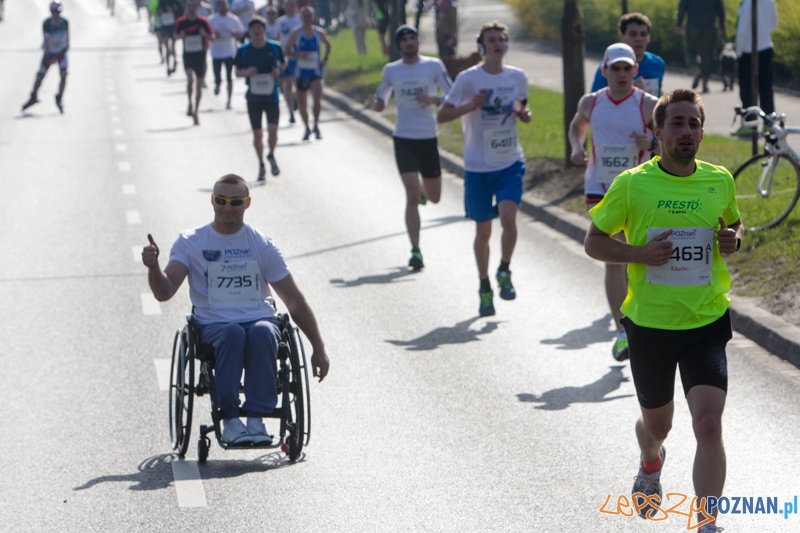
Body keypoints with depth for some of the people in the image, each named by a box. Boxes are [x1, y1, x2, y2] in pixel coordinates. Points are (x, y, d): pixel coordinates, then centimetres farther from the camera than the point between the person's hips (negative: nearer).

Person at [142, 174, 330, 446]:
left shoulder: (262, 245, 10)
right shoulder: (191, 242, 6)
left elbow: (295, 301, 13)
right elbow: (164, 292, -5)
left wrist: (319, 349, 11)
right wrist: (153, 267, -28)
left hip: (260, 319, 1)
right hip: (213, 325, -1)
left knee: (262, 332, -35)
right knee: (233, 333, -36)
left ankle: (257, 418, -31)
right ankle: (230, 420, -32)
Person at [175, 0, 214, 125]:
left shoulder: (203, 21, -4)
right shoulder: (180, 22, -3)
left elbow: (213, 38, 1)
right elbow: (176, 35, 14)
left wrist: (205, 35, -21)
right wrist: (180, 35, -10)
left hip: (200, 55, 1)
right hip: (187, 54, -1)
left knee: (199, 84, 7)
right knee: (190, 78, -24)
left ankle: (195, 112, 20)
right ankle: (190, 104, -2)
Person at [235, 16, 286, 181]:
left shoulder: (275, 47, -4)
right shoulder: (243, 50, -3)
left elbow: (283, 62, 14)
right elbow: (238, 72, 6)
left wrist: (278, 70, -7)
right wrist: (247, 72, -16)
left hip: (271, 95, -1)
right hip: (253, 97, 1)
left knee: (272, 129, -15)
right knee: (257, 134, 7)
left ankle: (271, 156, 15)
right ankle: (261, 165, 27)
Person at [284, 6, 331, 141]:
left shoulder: (319, 32, 1)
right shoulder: (295, 33, -4)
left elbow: (327, 45, 19)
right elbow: (286, 50, -2)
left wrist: (325, 59, 5)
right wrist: (298, 55, -20)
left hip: (316, 71, 0)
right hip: (300, 72, 0)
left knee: (317, 97, -22)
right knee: (302, 103, 8)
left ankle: (316, 125, -9)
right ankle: (307, 128, 27)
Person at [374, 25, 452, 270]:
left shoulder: (434, 66, -1)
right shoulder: (390, 70, 5)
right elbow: (380, 102, 19)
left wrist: (432, 99, -21)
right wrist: (379, 103, -5)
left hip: (428, 139, 1)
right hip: (404, 139, -1)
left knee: (434, 197, 11)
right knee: (412, 197, -13)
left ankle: (422, 191, 48)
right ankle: (416, 251, -12)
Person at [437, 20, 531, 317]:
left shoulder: (518, 77, 3)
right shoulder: (468, 79, -7)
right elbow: (441, 116, -6)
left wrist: (524, 115, -3)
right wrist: (469, 106, -23)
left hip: (510, 162, 1)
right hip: (478, 166, -1)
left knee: (508, 217, -19)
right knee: (483, 230, 6)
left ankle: (505, 271, 5)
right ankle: (484, 287, 24)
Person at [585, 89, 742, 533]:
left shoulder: (719, 181, 0)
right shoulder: (632, 184, -8)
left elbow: (734, 225, 19)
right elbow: (594, 242, 0)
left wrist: (733, 240, -5)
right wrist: (640, 254, -17)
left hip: (707, 323, 0)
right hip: (649, 325, 0)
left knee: (708, 424, -17)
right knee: (656, 424, 19)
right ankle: (650, 463, 56)